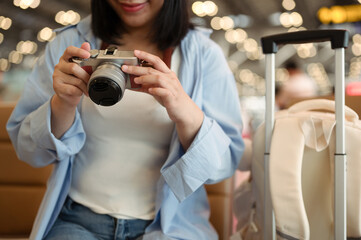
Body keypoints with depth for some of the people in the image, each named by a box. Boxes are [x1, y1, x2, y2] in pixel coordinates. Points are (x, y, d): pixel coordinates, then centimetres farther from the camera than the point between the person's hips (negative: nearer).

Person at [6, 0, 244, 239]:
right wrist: (63, 105, -17)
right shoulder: (68, 43, 3)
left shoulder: (204, 54, 0)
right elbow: (27, 150, 4)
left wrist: (186, 113, -25)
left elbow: (226, 162, -6)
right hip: (78, 220, 1)